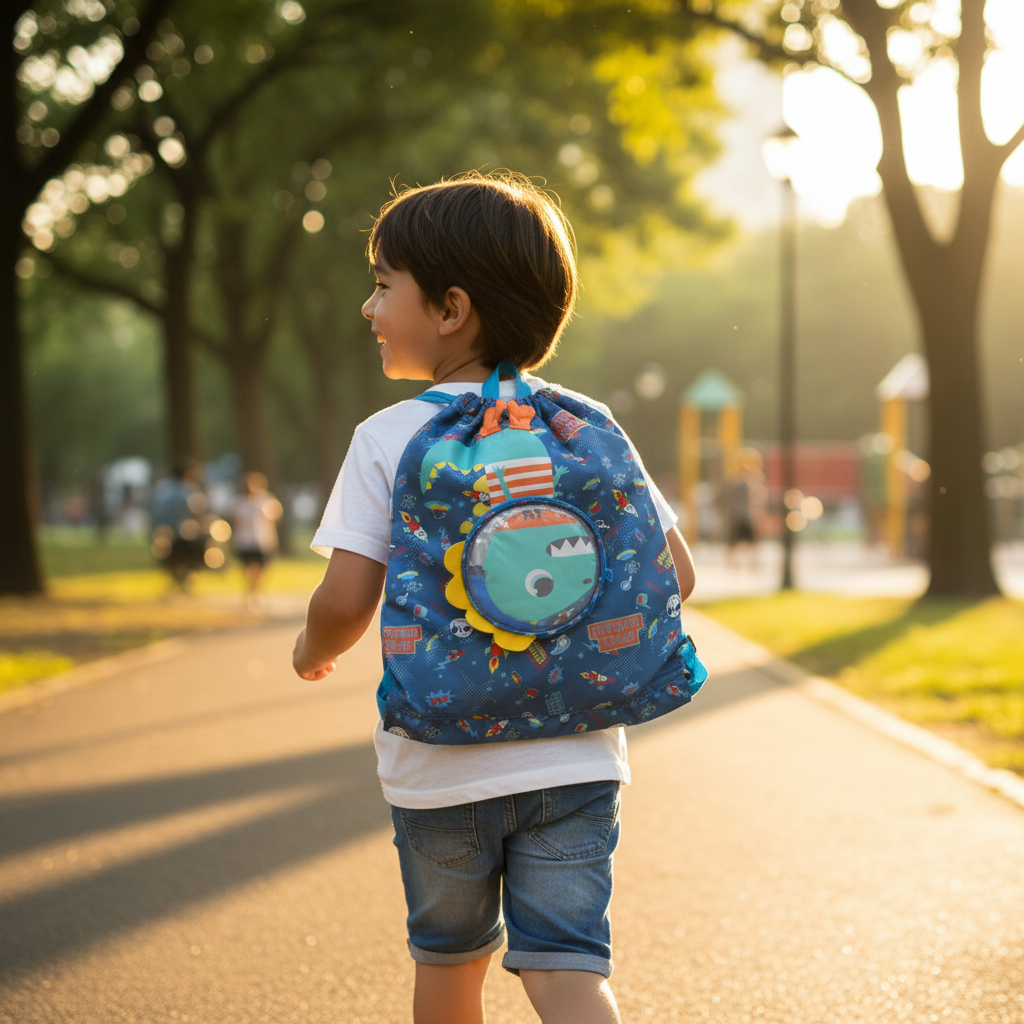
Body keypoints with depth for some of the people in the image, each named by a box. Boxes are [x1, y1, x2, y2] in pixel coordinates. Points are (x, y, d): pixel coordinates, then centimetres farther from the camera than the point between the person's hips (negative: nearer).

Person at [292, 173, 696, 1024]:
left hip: (439, 764, -1)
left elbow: (347, 601, -14)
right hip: (574, 754, 2)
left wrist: (312, 652, 8)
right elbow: (673, 577, 1)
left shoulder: (388, 440, -8)